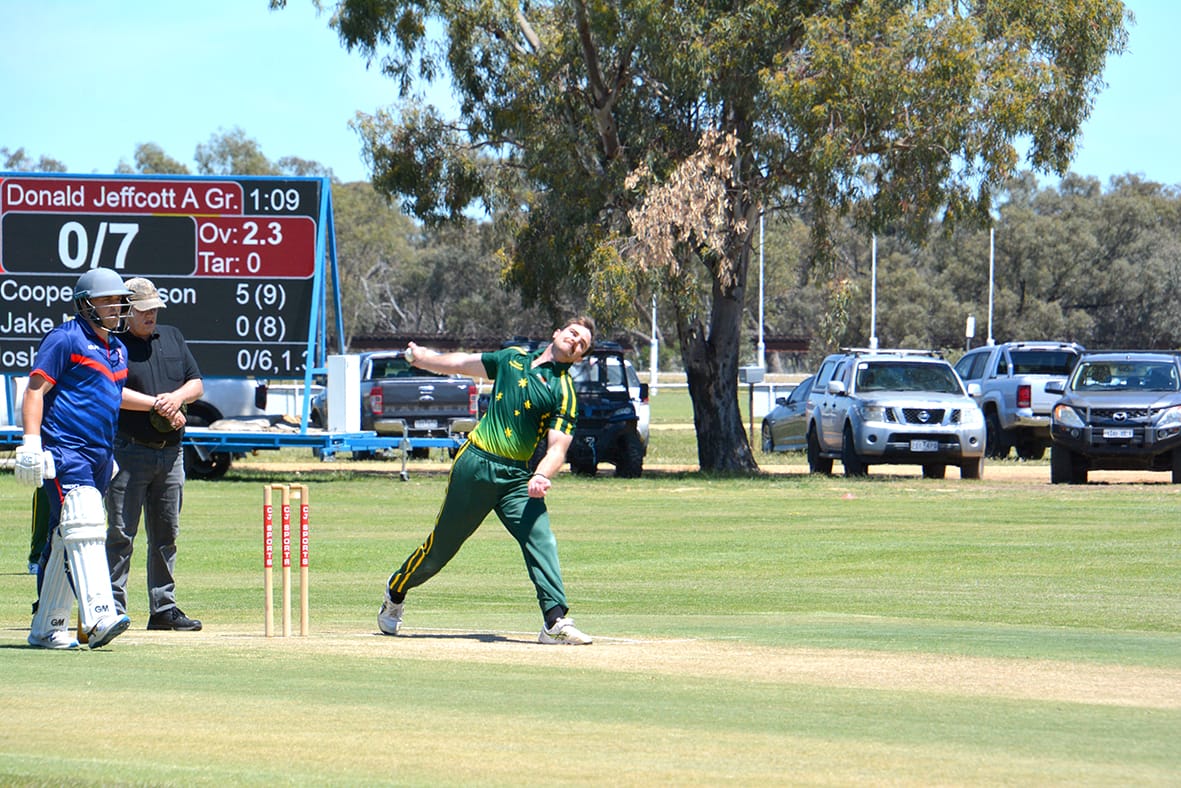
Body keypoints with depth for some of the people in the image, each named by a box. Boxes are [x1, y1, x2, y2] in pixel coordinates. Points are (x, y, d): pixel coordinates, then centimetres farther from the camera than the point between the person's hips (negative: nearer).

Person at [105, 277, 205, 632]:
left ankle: (163, 608, 14)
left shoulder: (172, 337, 15)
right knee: (121, 533, -6)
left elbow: (197, 384, 13)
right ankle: (113, 606, -3)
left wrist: (177, 397, -8)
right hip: (129, 452, -6)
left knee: (166, 534, 9)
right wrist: (156, 406, -17)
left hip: (170, 453, 6)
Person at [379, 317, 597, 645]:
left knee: (541, 540, -20)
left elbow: (558, 447, -10)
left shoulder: (564, 391, 0)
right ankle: (395, 593, 31)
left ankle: (556, 622, -24)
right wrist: (422, 357, 39)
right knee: (441, 545, 8)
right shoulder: (513, 357, 10)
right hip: (475, 464, 1)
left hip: (518, 478, -1)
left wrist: (542, 476, -30)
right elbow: (464, 363, 26)